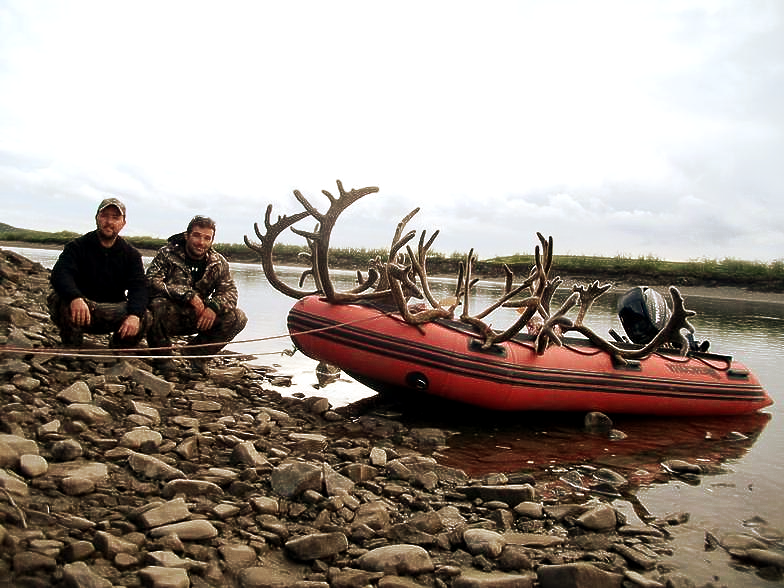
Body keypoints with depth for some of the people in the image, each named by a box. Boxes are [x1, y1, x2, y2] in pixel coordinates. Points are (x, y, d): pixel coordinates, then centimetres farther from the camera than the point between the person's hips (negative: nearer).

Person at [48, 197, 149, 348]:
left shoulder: (131, 254, 4)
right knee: (58, 299, -32)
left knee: (144, 317, -25)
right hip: (81, 307, -1)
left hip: (114, 310, 2)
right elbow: (60, 274, -18)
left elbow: (138, 288, -10)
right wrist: (75, 298, -42)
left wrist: (134, 315, -32)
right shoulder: (77, 246, -1)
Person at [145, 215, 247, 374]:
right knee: (159, 305, -39)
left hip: (199, 319, 4)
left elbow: (230, 292, -1)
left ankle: (198, 353, 6)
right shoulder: (168, 253, -7)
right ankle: (162, 354, -8)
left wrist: (214, 306, -25)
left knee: (238, 318, -14)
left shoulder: (218, 262, 4)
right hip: (170, 318, -4)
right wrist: (187, 295, -31)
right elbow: (152, 280, -22)